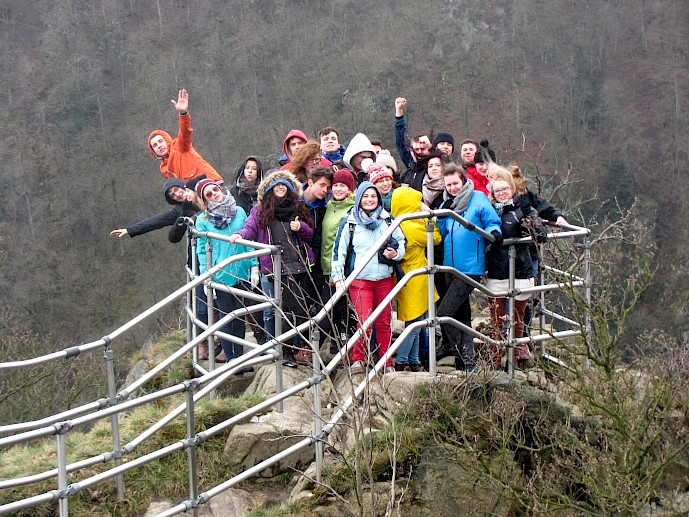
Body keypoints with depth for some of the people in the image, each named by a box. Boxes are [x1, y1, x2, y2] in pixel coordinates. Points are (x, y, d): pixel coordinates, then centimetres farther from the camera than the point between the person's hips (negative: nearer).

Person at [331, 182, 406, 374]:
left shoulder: (387, 220, 9)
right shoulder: (349, 223, 3)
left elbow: (402, 242, 17)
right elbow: (339, 251, 5)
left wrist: (396, 253, -5)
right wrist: (338, 277, -2)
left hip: (385, 279, 2)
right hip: (359, 281, -2)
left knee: (384, 323, 5)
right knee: (364, 323, -12)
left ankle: (387, 363, 15)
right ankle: (358, 359, 6)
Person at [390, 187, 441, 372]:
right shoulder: (413, 228, -21)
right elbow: (436, 238, -9)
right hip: (414, 283, -9)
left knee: (414, 325, 16)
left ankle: (413, 361, 22)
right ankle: (401, 362, -1)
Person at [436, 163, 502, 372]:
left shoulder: (478, 199, -4)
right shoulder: (446, 204, 13)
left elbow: (492, 222, -3)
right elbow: (440, 235, 9)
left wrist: (494, 232, -25)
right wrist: (442, 216, -8)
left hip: (470, 268, -7)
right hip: (452, 267, 7)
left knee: (443, 314, -15)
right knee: (462, 316, 13)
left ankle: (464, 359, -7)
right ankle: (468, 360, 20)